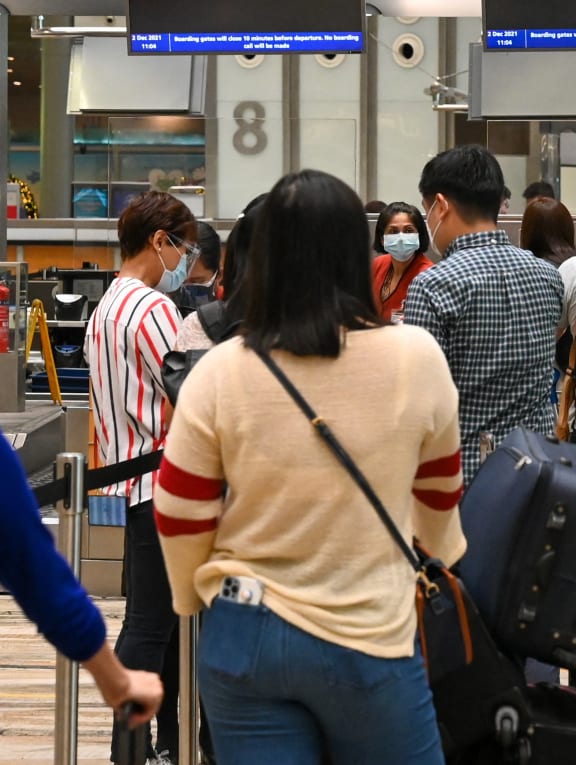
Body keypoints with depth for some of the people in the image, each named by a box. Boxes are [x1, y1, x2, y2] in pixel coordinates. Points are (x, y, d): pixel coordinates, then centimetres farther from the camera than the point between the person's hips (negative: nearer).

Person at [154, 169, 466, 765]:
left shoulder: (219, 371, -9)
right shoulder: (416, 357, -10)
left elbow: (180, 514, -1)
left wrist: (195, 597, 19)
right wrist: (439, 559, 27)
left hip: (243, 636, 1)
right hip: (368, 640, -1)